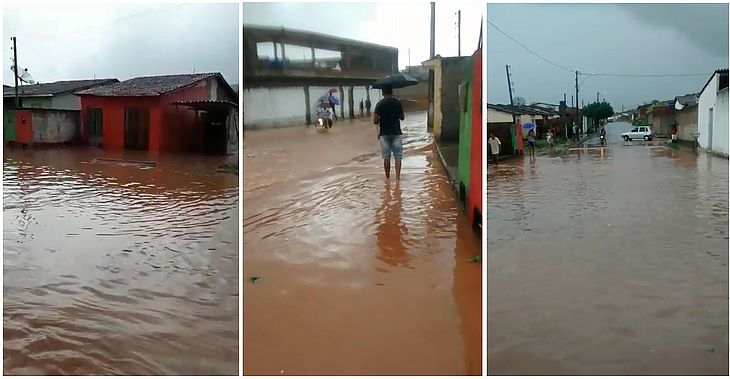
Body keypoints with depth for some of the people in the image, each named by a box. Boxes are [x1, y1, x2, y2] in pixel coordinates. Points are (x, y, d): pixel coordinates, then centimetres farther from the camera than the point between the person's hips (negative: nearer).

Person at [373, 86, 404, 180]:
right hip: (396, 133, 0)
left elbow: (375, 121, -9)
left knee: (386, 157, 9)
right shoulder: (398, 103, -1)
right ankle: (397, 176, -9)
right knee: (398, 156, 2)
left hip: (384, 134, 0)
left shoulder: (380, 104, -6)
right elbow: (402, 117, 9)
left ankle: (387, 177, 17)